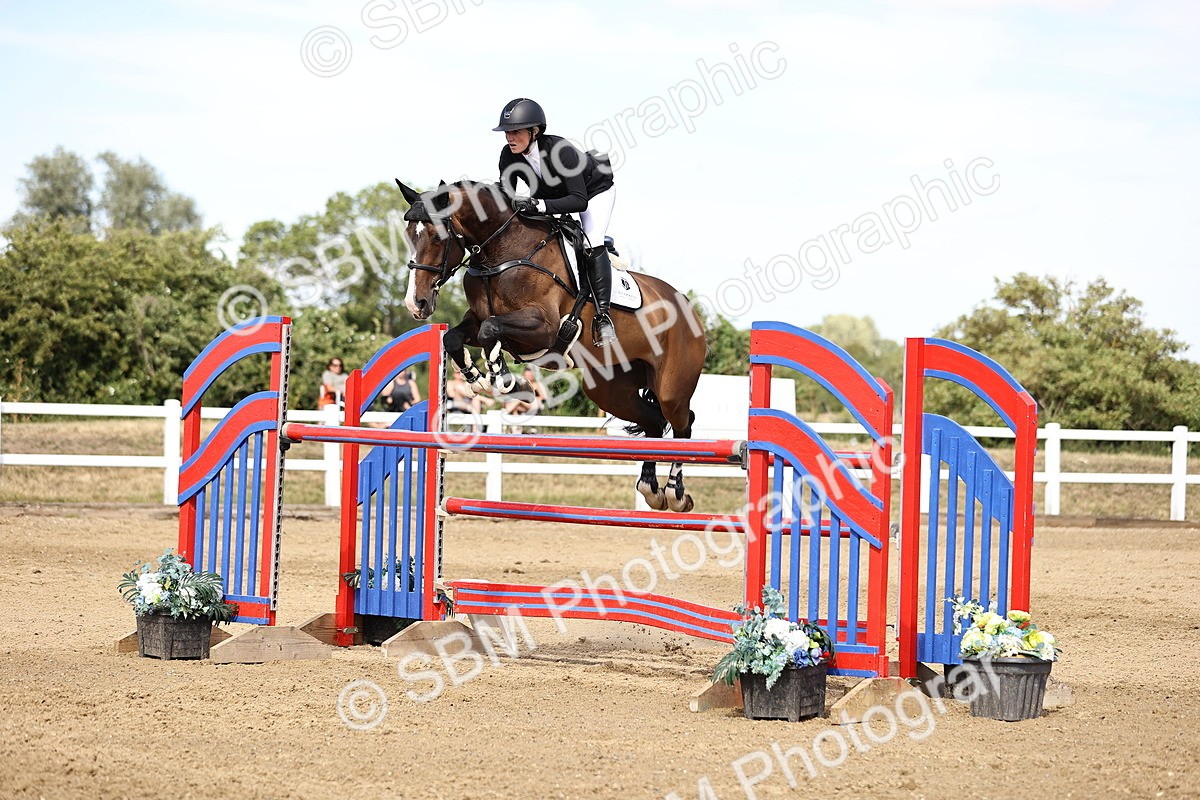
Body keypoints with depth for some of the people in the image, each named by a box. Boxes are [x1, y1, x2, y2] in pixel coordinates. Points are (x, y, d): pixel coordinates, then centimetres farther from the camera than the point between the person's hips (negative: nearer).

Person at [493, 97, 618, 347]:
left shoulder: (560, 151, -40)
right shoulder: (509, 156, -23)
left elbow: (579, 200, -44)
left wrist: (539, 205, -56)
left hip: (595, 190, -7)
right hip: (552, 194, 7)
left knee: (592, 245, -23)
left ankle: (602, 315, -20)